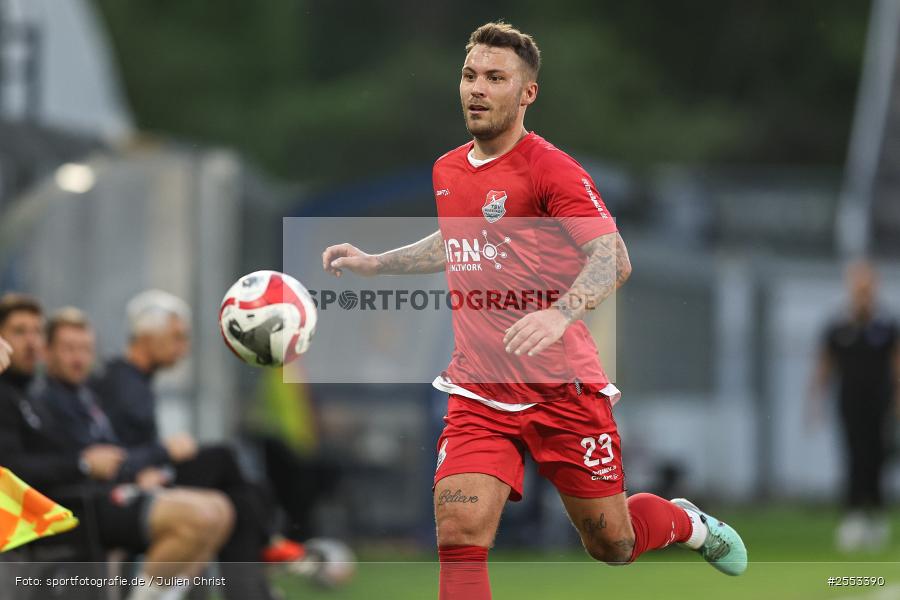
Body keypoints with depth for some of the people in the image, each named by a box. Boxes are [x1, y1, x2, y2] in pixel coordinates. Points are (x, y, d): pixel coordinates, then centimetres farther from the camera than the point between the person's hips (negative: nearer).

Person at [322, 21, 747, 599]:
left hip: (561, 388, -4)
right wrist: (375, 262, 24)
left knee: (612, 545, 8)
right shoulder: (448, 171, 9)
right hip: (479, 393, 4)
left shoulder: (552, 170, -12)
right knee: (459, 533, -17)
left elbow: (613, 259, -24)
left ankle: (688, 523, 43)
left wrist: (559, 314, -41)